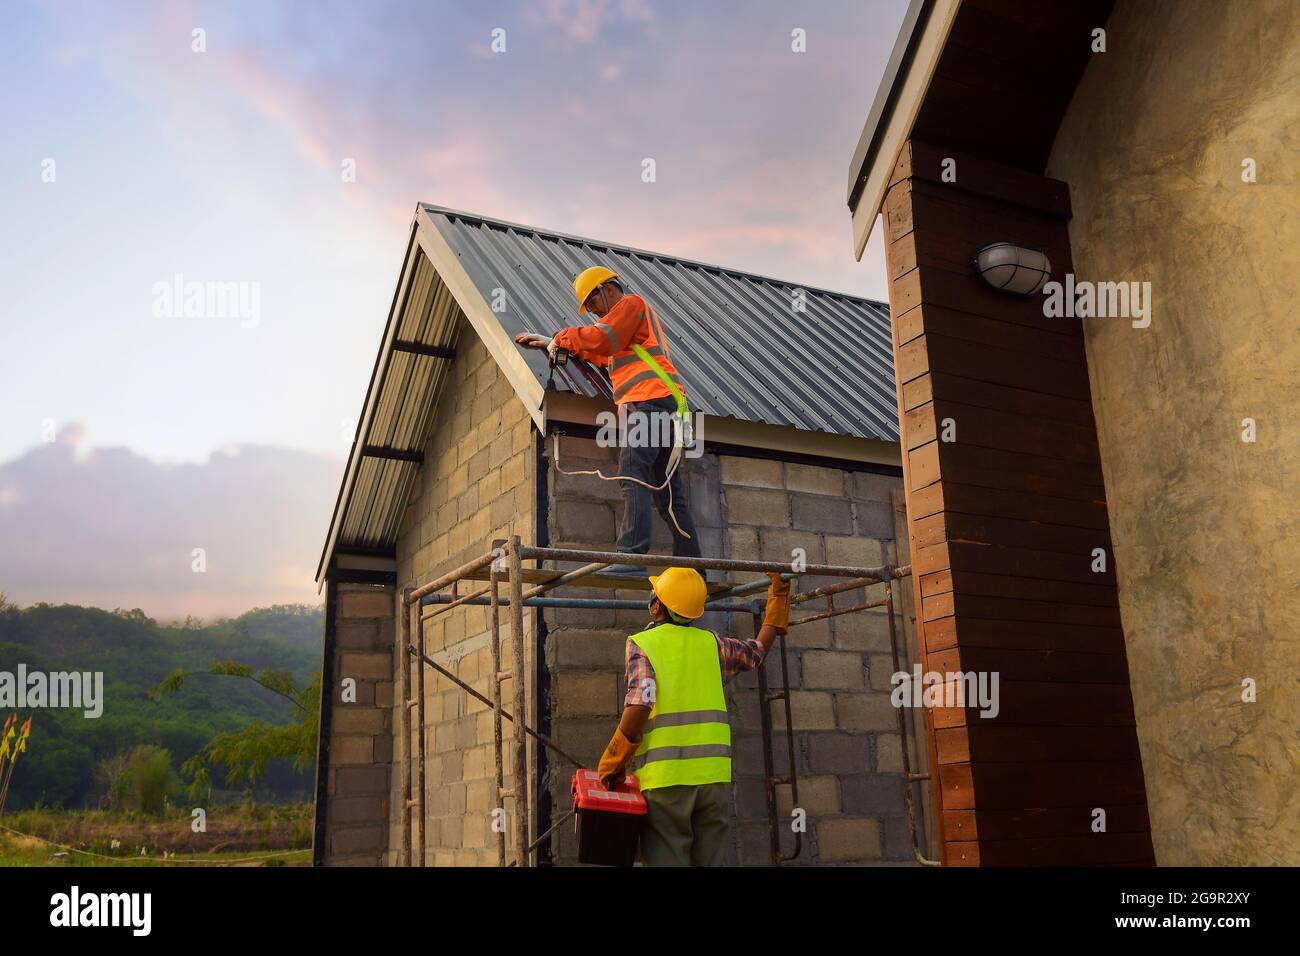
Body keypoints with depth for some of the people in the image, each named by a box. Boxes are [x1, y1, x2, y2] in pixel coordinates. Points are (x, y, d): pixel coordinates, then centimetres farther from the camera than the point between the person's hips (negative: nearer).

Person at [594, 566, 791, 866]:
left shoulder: (641, 644, 0)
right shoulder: (711, 643, 12)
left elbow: (639, 706, -15)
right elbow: (759, 649, 30)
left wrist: (610, 765, -7)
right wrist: (779, 591, 37)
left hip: (665, 780, -4)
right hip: (714, 775, 4)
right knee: (709, 862, 11)